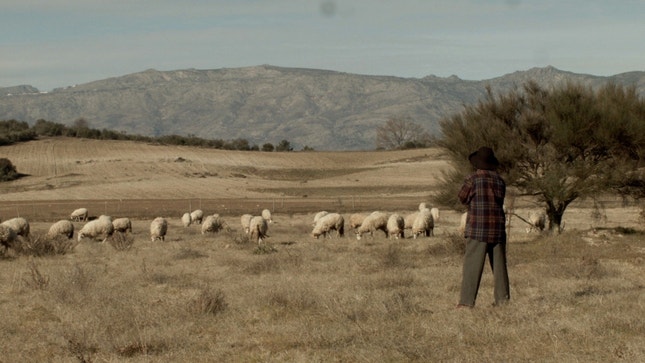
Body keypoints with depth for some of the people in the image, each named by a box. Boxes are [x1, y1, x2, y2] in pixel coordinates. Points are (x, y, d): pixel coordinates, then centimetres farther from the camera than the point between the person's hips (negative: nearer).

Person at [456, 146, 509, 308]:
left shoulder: (473, 179, -9)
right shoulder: (500, 181, 7)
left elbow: (463, 198, 1)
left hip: (477, 229, -5)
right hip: (498, 228, 5)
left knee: (472, 265, -4)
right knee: (499, 265, 10)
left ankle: (467, 300, -7)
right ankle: (502, 298, 9)